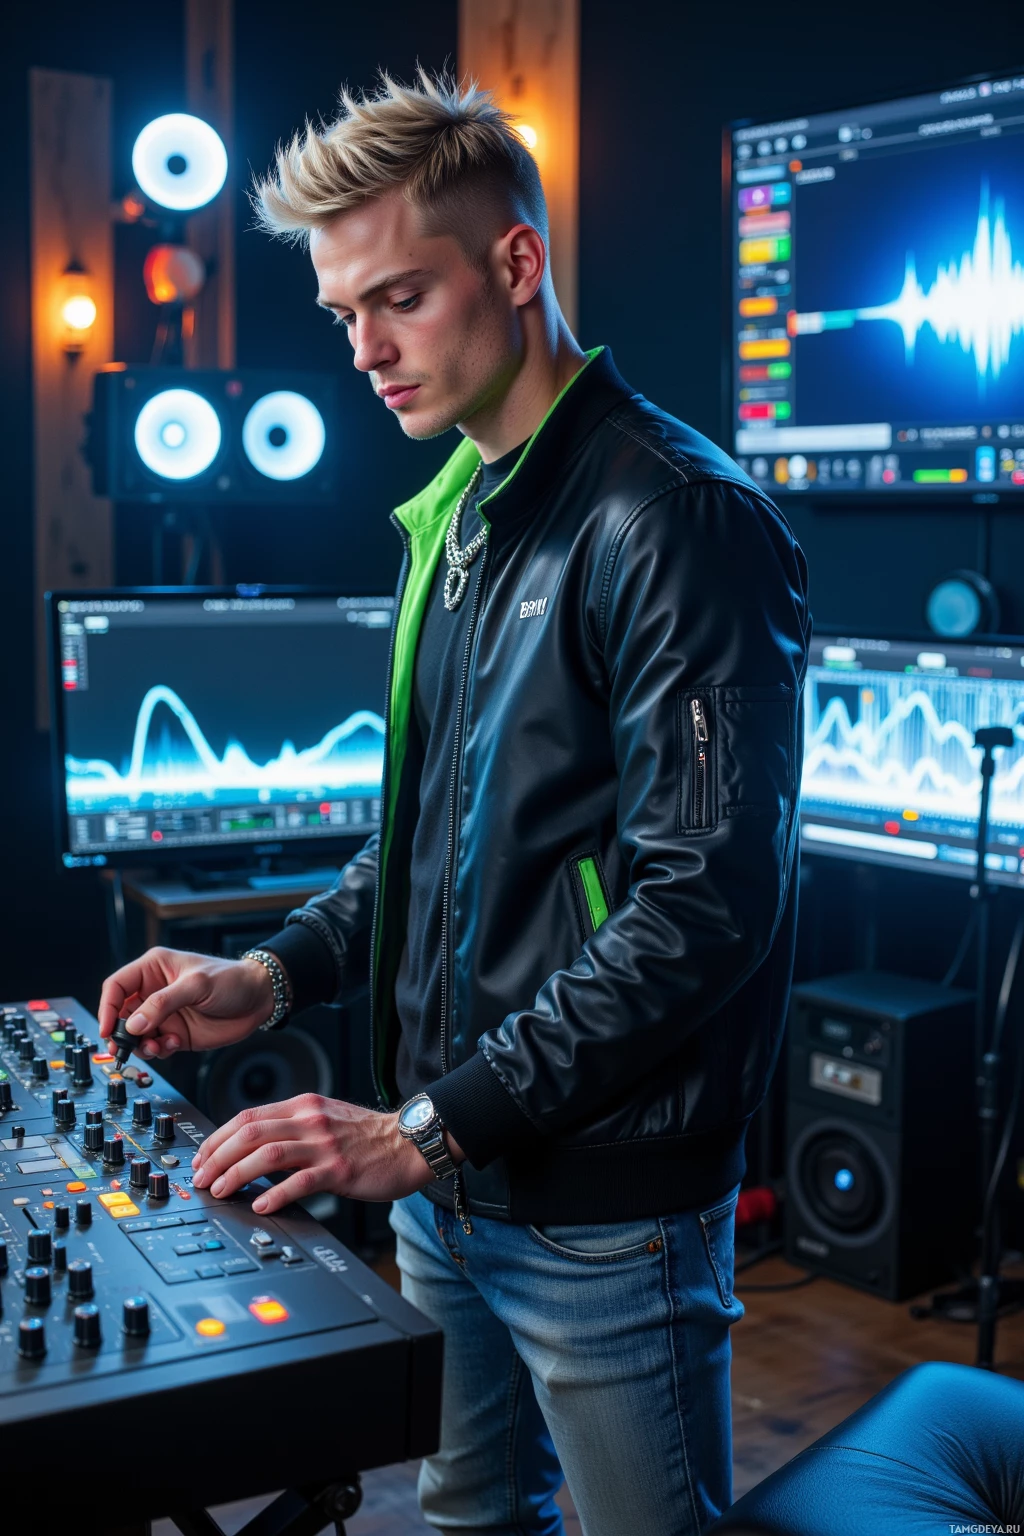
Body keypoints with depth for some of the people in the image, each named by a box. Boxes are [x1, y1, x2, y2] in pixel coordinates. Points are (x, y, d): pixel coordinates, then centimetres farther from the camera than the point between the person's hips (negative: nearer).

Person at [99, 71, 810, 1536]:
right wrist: (278, 972, 4)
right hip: (448, 1182, 8)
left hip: (606, 1208, -8)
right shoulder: (451, 519, 10)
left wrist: (431, 1127, -23)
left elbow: (707, 903, -23)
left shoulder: (675, 520, -17)